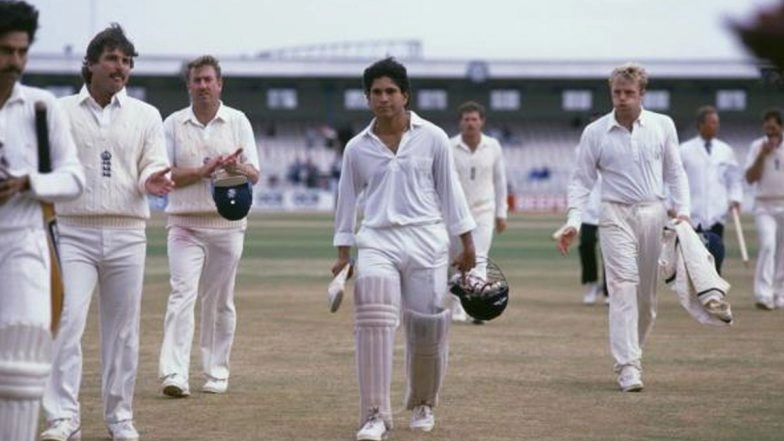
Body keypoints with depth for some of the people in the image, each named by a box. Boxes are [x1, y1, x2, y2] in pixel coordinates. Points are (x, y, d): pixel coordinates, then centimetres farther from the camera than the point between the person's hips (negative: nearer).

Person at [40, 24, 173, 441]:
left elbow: (153, 168, 6)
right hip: (74, 232, -2)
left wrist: (153, 180, -17)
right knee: (66, 321, -12)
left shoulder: (145, 115, 10)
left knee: (122, 328, 5)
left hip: (126, 234, 2)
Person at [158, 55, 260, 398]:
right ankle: (174, 375, -21)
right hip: (185, 224, -1)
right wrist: (205, 171, -14)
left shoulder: (238, 122, 7)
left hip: (227, 224, 1)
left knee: (220, 301, 6)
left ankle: (216, 373, 14)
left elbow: (254, 175, 1)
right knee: (182, 295, -13)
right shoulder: (173, 124, 7)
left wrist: (236, 169, -23)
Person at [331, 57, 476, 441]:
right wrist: (343, 254, 13)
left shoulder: (433, 139, 3)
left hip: (426, 241, 0)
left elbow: (449, 190, 7)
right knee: (373, 318, -22)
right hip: (377, 241, 0)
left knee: (427, 329, 2)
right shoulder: (357, 148, 7)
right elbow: (347, 200, 14)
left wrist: (466, 243, 6)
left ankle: (422, 405, 28)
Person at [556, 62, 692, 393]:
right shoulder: (595, 132, 0)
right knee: (623, 287, -14)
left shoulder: (663, 126, 6)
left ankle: (631, 354, 22)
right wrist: (573, 220, -9)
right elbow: (582, 180, 3)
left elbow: (675, 173, 13)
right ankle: (628, 366, -18)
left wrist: (682, 211, 0)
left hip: (654, 214, 3)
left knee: (648, 294, 5)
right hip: (616, 215, -3)